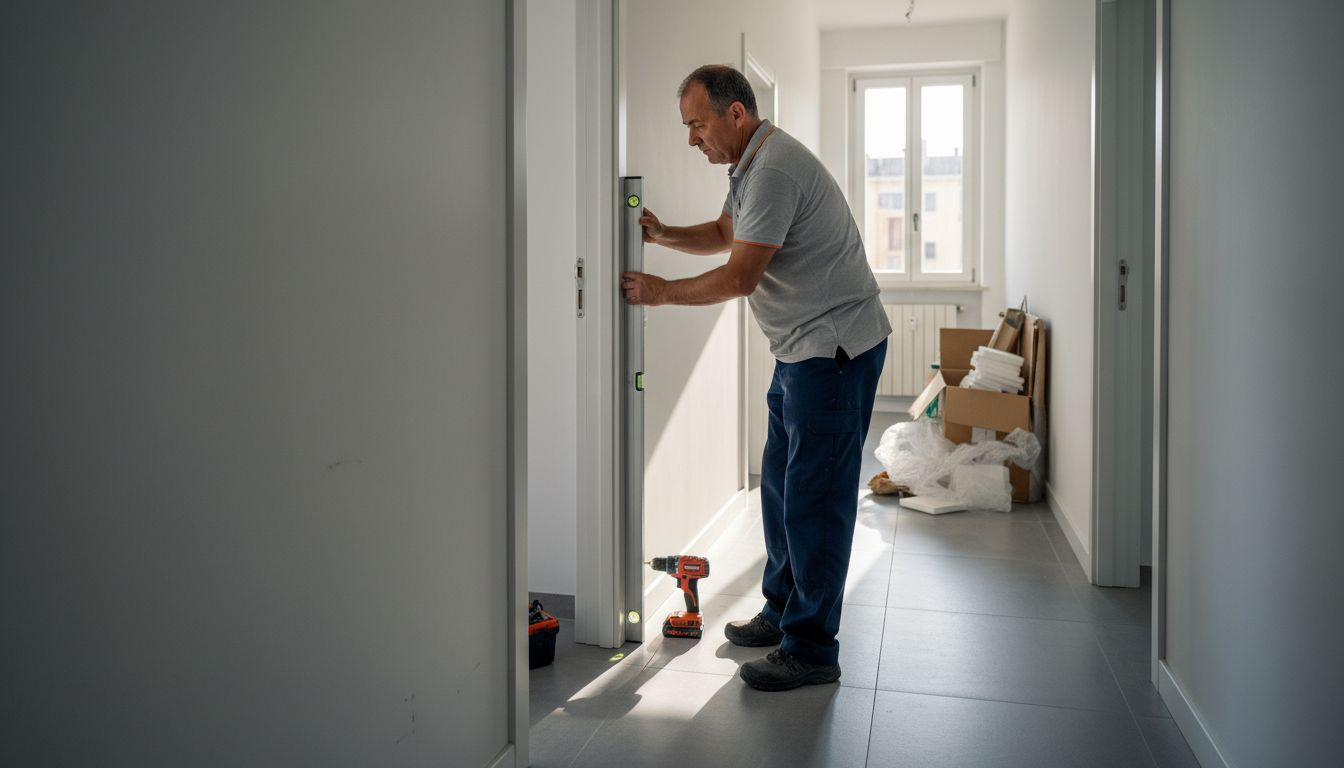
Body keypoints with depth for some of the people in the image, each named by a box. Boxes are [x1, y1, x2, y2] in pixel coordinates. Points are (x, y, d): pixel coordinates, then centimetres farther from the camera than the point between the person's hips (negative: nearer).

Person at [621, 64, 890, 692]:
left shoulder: (775, 169, -20)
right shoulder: (752, 164, 14)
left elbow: (740, 276, -21)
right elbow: (725, 234, 28)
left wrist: (661, 292, -8)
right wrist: (662, 233, 11)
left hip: (836, 349, -11)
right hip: (802, 349, 11)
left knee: (814, 497, -7)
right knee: (780, 485, 16)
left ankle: (812, 650, 3)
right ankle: (782, 610, 30)